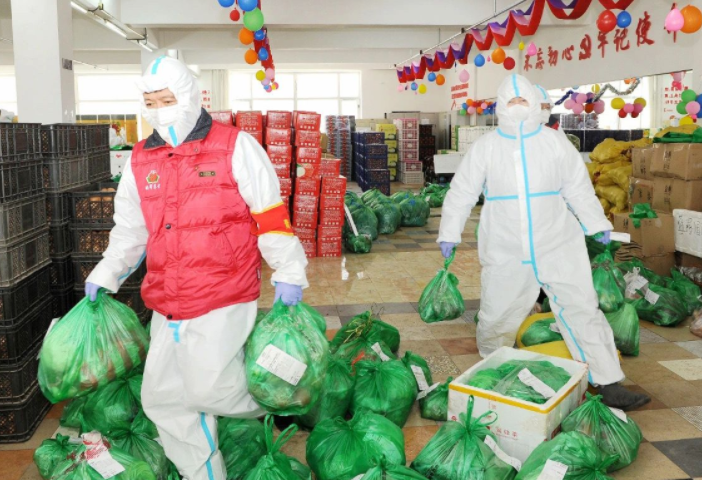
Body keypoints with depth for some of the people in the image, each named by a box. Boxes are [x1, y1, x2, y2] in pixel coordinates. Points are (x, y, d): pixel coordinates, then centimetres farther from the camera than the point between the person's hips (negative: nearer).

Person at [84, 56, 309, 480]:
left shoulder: (234, 147, -5)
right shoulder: (141, 161, 11)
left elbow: (271, 215, -5)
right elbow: (130, 229, 20)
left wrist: (288, 272, -8)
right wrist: (105, 277, 15)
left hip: (223, 301, -6)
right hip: (167, 307, 7)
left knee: (210, 389, -12)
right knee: (163, 397, 10)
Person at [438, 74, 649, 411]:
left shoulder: (555, 143, 3)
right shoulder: (485, 147, 0)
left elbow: (579, 188, 10)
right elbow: (462, 192, 4)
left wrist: (597, 225, 11)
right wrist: (449, 233, 3)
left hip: (557, 247, 1)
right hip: (505, 253, 0)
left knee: (583, 310, -2)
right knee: (496, 319, 9)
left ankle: (610, 386, 6)